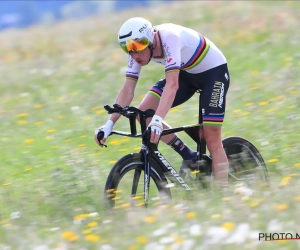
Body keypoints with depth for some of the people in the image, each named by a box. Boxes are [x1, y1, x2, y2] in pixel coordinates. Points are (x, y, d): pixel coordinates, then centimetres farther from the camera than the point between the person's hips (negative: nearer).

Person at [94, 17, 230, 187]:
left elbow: (172, 85, -44)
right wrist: (109, 124, -26)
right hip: (187, 73, 7)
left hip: (213, 71, -7)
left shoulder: (169, 38, -35)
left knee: (211, 138, -13)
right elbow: (128, 89, -15)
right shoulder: (138, 48, -15)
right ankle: (190, 157, 5)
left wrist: (157, 121, -55)